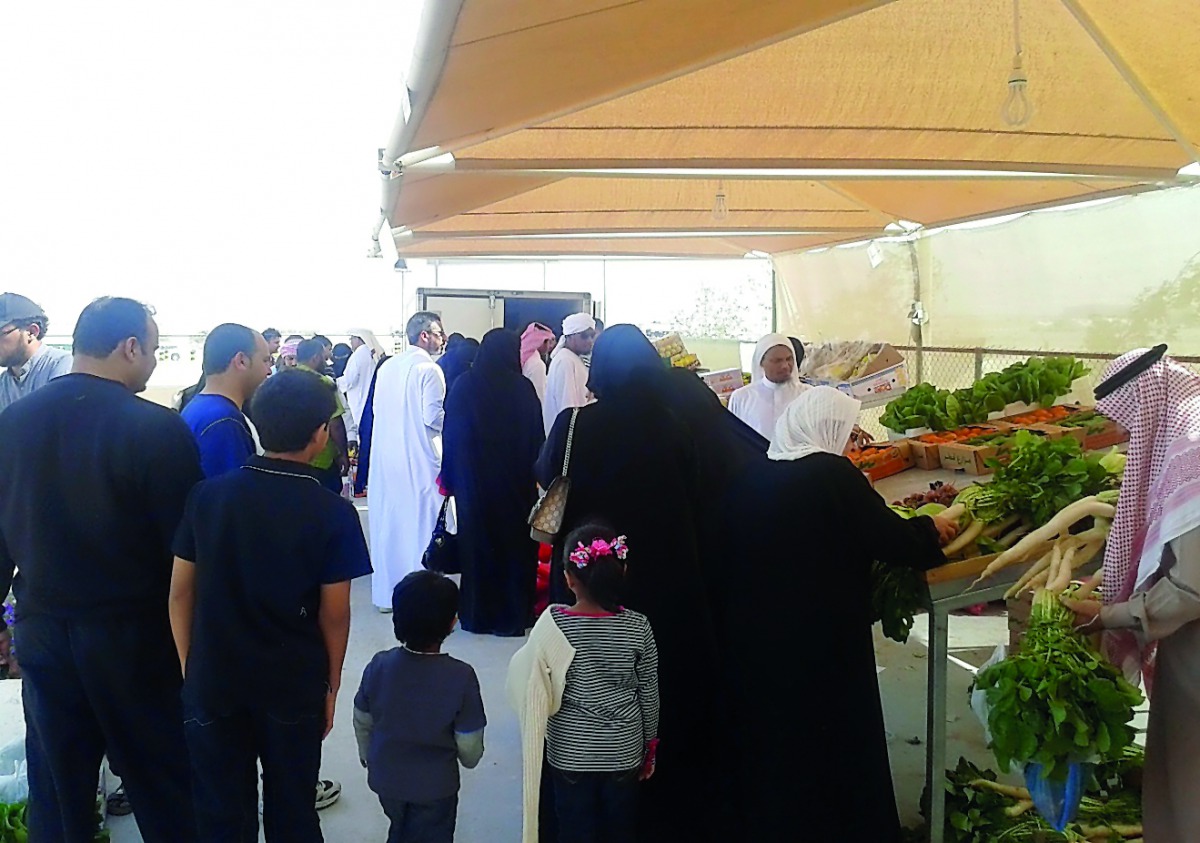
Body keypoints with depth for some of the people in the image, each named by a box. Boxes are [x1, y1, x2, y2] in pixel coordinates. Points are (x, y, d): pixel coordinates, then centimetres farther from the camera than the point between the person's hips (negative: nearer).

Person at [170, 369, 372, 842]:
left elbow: (180, 592, -1)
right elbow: (334, 614, -9)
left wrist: (189, 668, 11)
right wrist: (331, 686, 4)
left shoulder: (207, 496, -7)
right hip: (294, 686, -1)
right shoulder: (333, 514, -14)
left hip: (212, 681, 2)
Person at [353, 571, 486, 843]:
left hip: (385, 778, 4)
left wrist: (368, 758, 18)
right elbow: (469, 748, -17)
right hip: (434, 786, -4)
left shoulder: (379, 666, -17)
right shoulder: (461, 677, -27)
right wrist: (469, 760, 6)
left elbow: (362, 722, -2)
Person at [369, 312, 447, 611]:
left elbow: (376, 409, 11)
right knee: (419, 523, 2)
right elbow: (433, 417, -18)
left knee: (387, 522, 13)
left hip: (386, 457, 7)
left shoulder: (386, 368, 8)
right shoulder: (428, 369, -12)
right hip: (419, 459, -7)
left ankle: (386, 593, 23)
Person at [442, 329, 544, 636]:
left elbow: (450, 435, 0)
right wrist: (533, 474, 5)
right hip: (515, 485, -1)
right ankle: (513, 615, 16)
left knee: (477, 543, 12)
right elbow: (537, 438, -6)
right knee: (515, 545, 10)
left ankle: (478, 614, 20)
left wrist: (451, 478, 8)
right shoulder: (523, 389, -10)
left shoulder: (463, 386, -5)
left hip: (474, 484, 2)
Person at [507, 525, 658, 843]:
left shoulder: (553, 624, -19)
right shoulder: (638, 627, -14)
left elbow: (533, 690, -10)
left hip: (570, 753, -1)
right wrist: (650, 746, 10)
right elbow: (649, 695, -4)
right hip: (623, 752, 1)